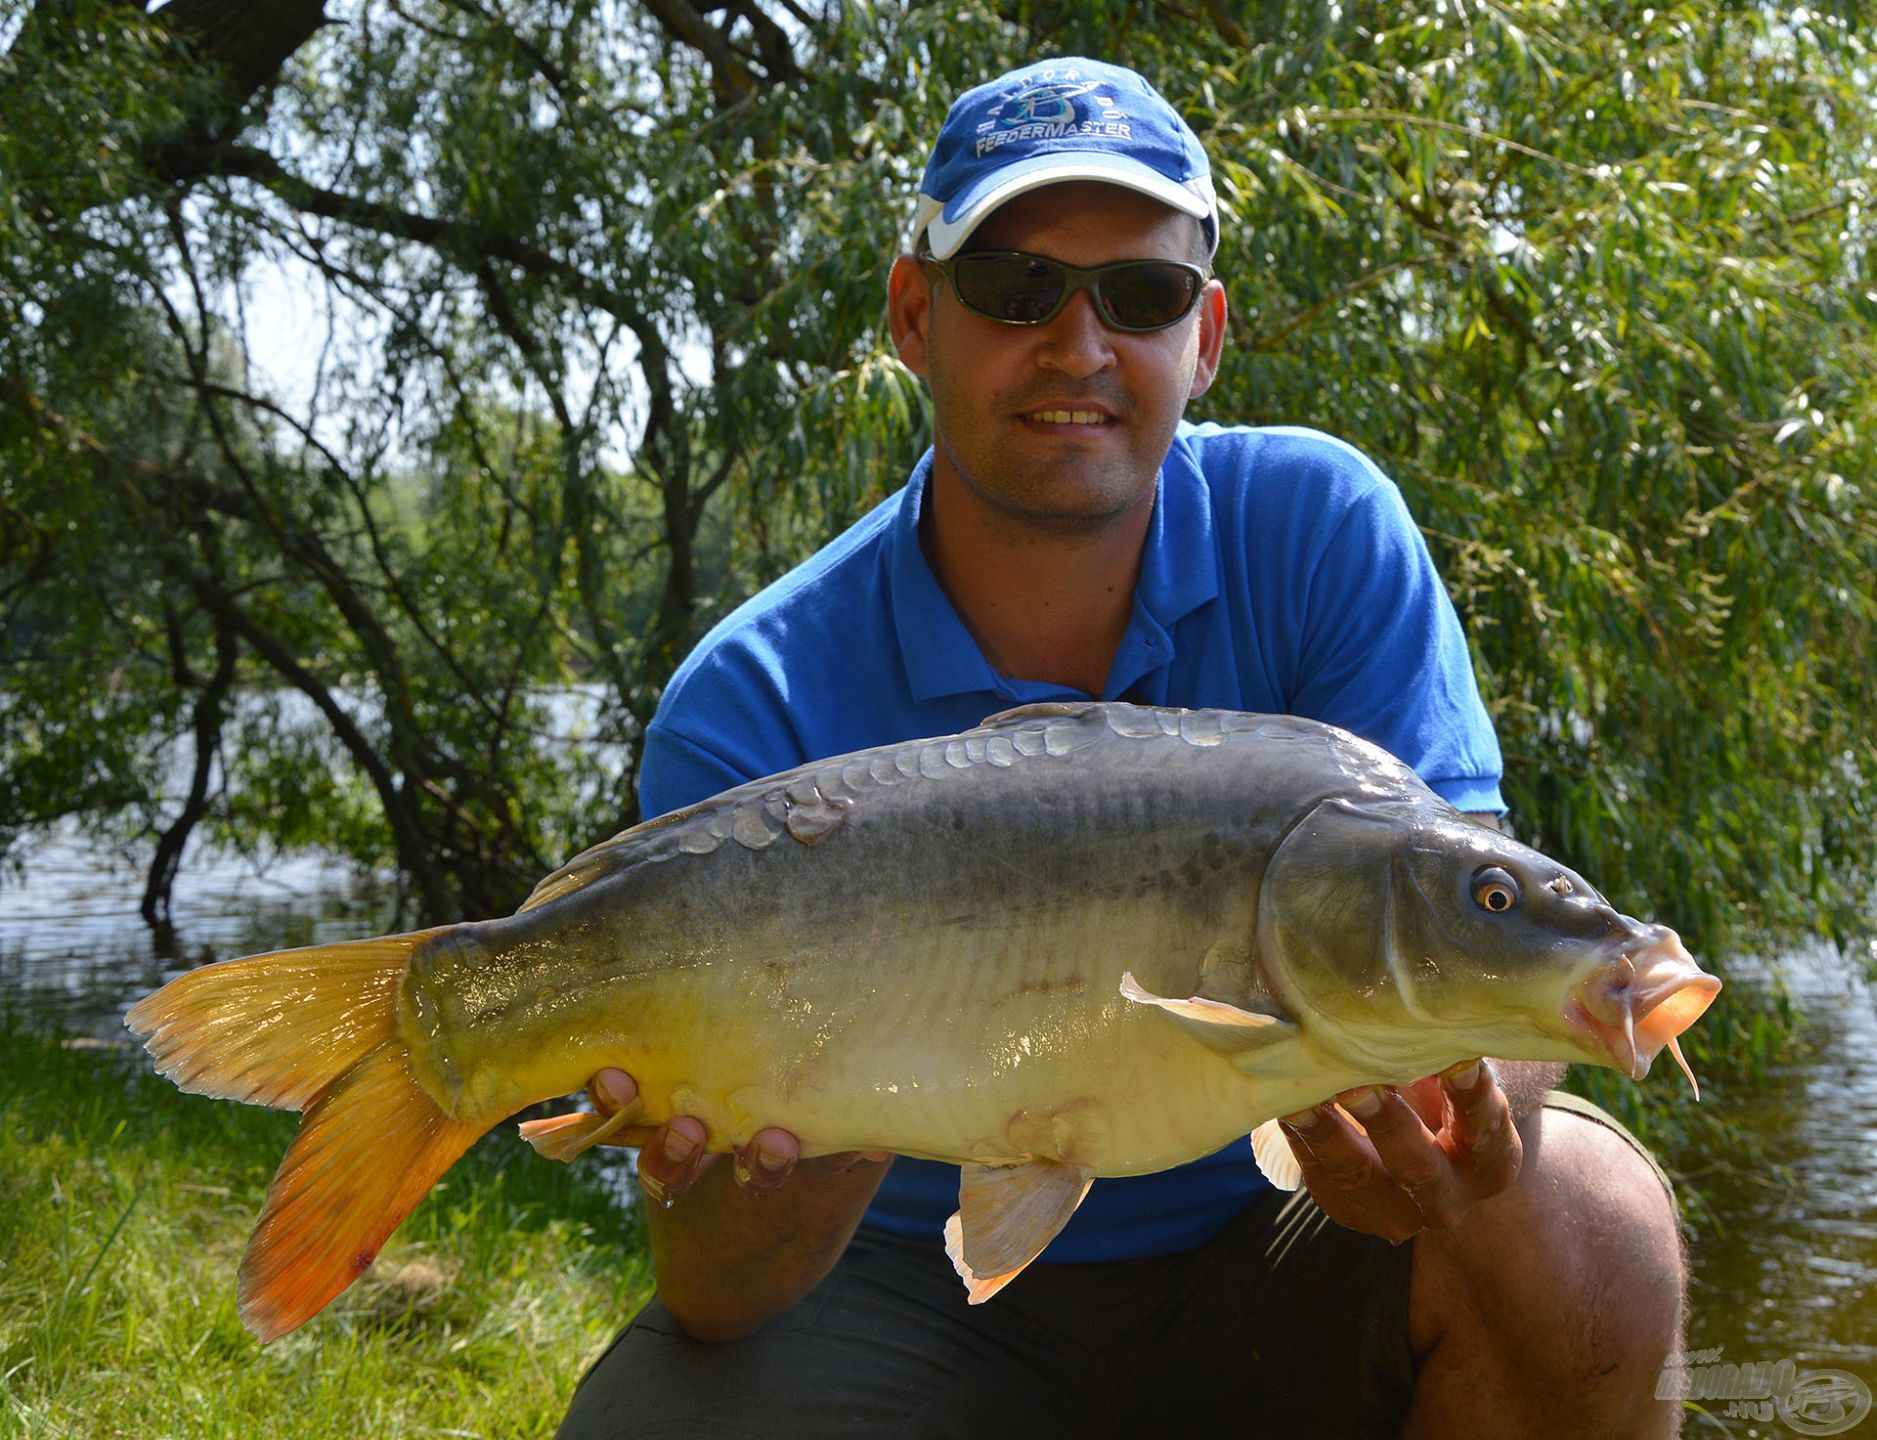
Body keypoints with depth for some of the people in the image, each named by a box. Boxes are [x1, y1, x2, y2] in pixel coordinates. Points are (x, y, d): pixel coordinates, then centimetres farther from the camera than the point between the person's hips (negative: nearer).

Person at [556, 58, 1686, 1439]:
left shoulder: (1320, 532, -9)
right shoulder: (753, 713, -14)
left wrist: (1459, 1096, -41)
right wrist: (789, 1179, -42)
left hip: (1261, 1265, 2)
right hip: (920, 1285, -1)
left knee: (1585, 1215, -26)